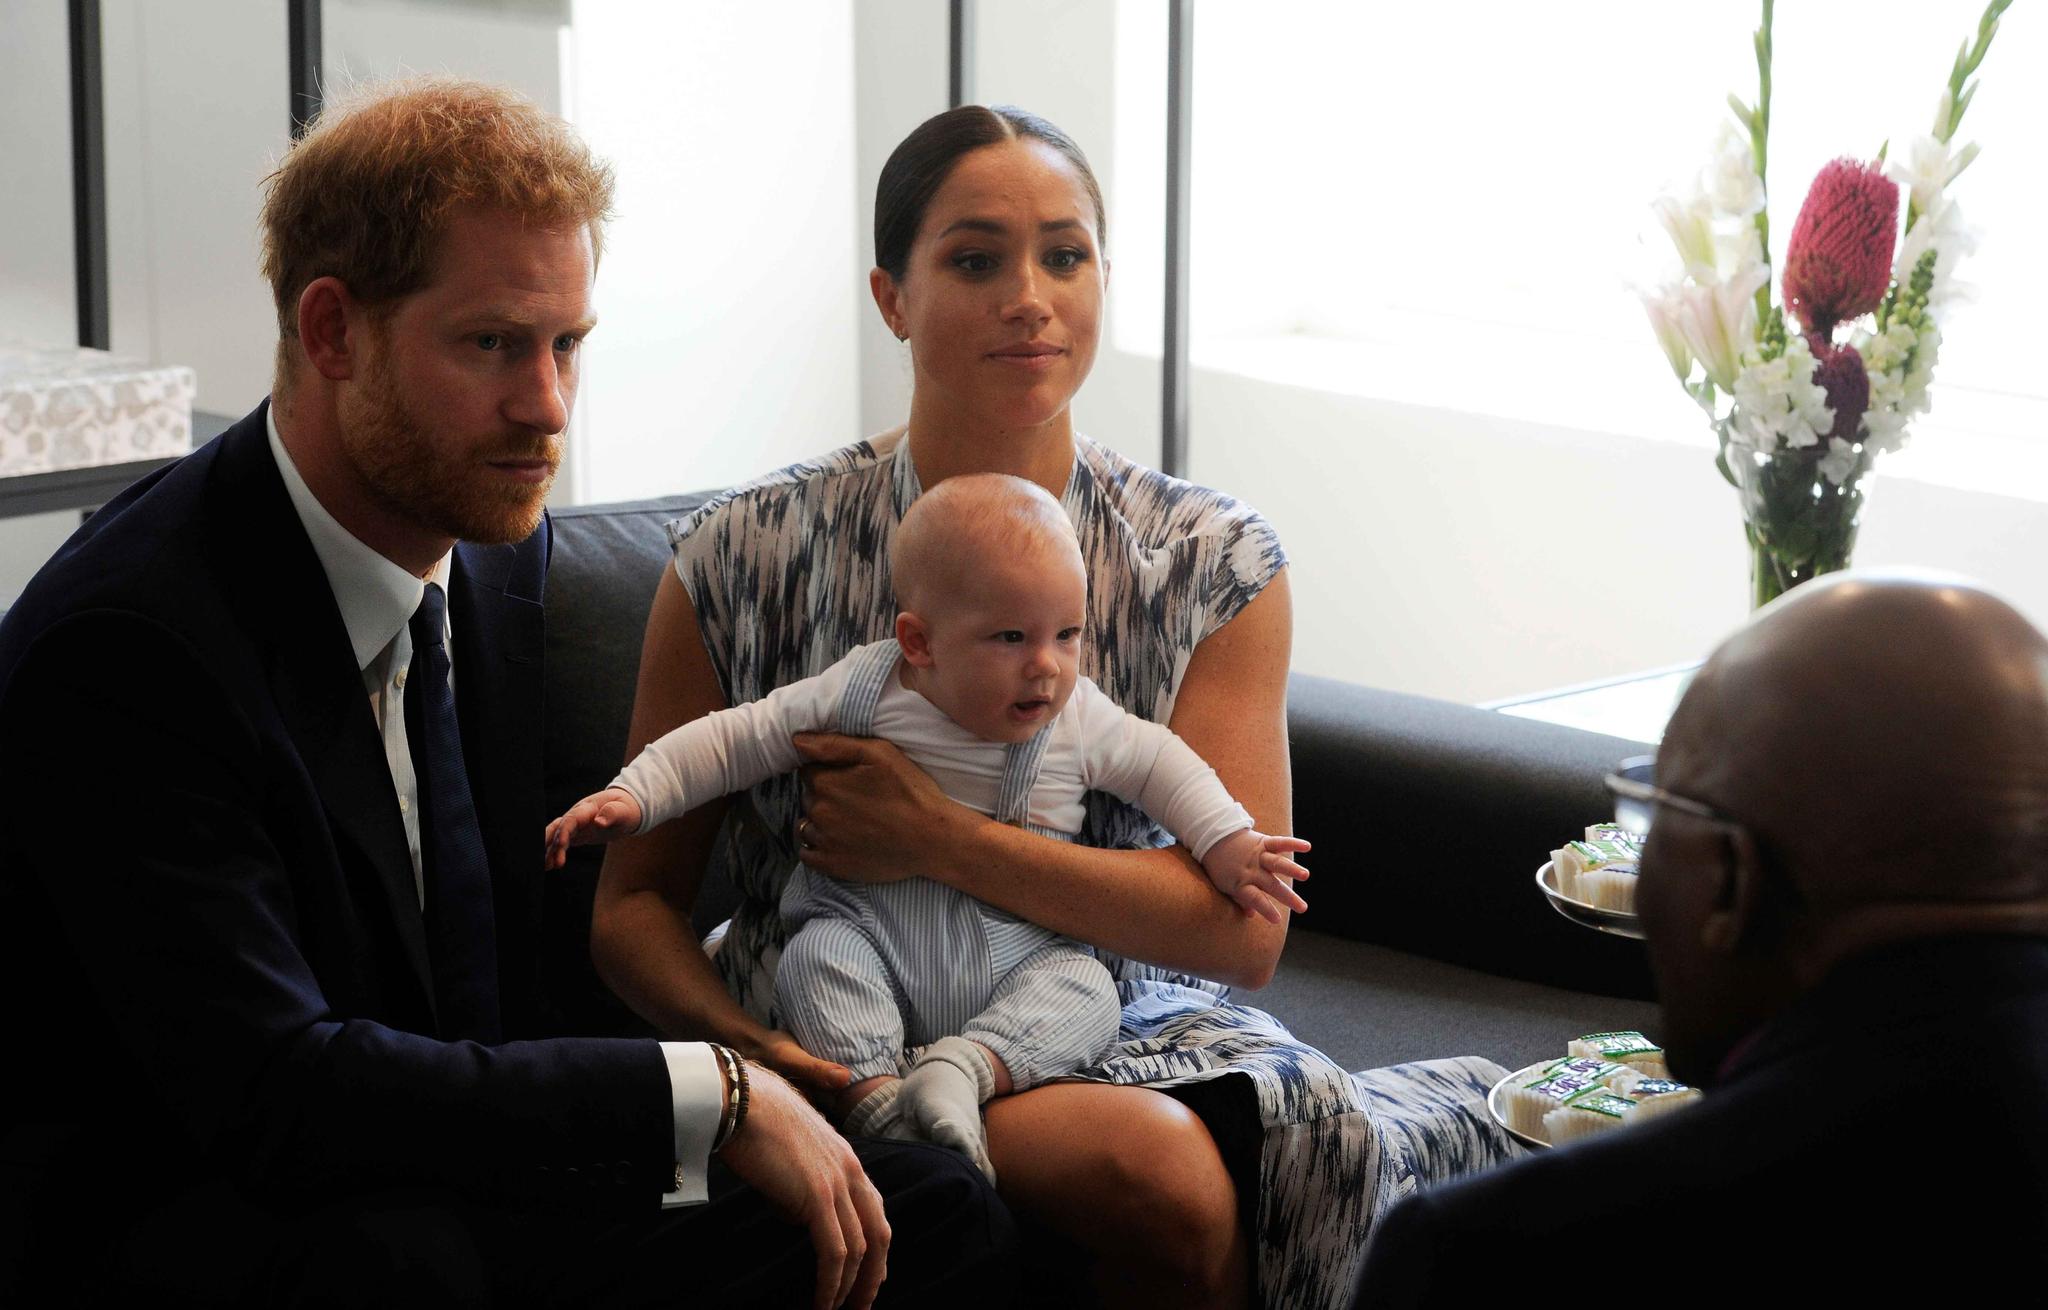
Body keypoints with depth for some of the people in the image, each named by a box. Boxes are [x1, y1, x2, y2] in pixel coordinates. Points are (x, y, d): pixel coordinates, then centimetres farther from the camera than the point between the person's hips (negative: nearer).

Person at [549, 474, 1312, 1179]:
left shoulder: (1080, 721, 1)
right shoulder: (863, 692, -6)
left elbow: (1162, 766, 16)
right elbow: (735, 741, -1)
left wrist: (1228, 844, 6)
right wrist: (630, 798, -7)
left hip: (1017, 955, 2)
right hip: (872, 928, -2)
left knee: (1086, 990, -26)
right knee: (819, 959, -31)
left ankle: (965, 1068, -39)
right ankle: (877, 1098, -37)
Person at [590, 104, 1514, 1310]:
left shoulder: (1214, 565, 0)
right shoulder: (744, 561, -3)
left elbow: (1243, 924, -8)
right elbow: (636, 902, 2)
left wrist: (941, 841, -18)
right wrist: (740, 1042, -20)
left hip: (1120, 1029, 2)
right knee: (1159, 1170, -31)